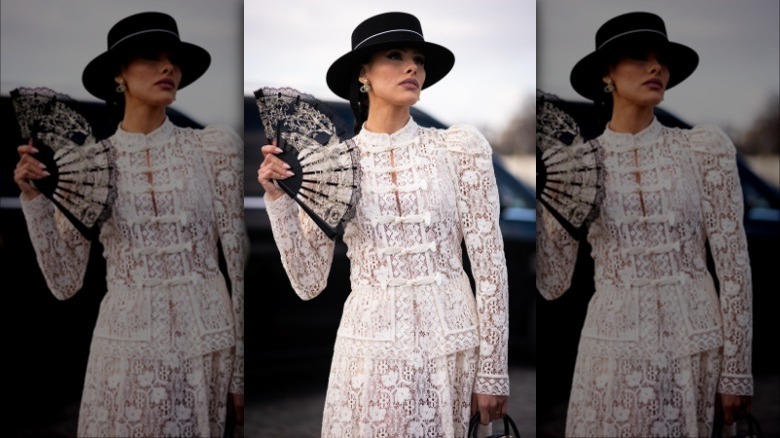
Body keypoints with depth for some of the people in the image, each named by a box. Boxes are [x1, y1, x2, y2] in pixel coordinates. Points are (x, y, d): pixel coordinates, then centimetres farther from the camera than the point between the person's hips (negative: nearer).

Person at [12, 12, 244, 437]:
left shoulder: (212, 147, -1)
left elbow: (240, 262, 0)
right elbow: (65, 284, 3)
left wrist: (240, 373, -1)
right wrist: (33, 200, -9)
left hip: (205, 349, -1)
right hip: (127, 349, 1)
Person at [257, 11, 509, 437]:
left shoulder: (458, 147, -2)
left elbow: (489, 267, -1)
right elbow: (309, 283, 2)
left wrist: (492, 374, -3)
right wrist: (279, 199, -9)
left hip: (449, 345, 0)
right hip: (371, 346, 1)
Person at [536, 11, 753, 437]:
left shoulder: (703, 147, -2)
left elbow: (733, 264, -2)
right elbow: (553, 283, 2)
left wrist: (736, 371, -4)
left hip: (694, 347, -1)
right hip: (614, 346, 1)